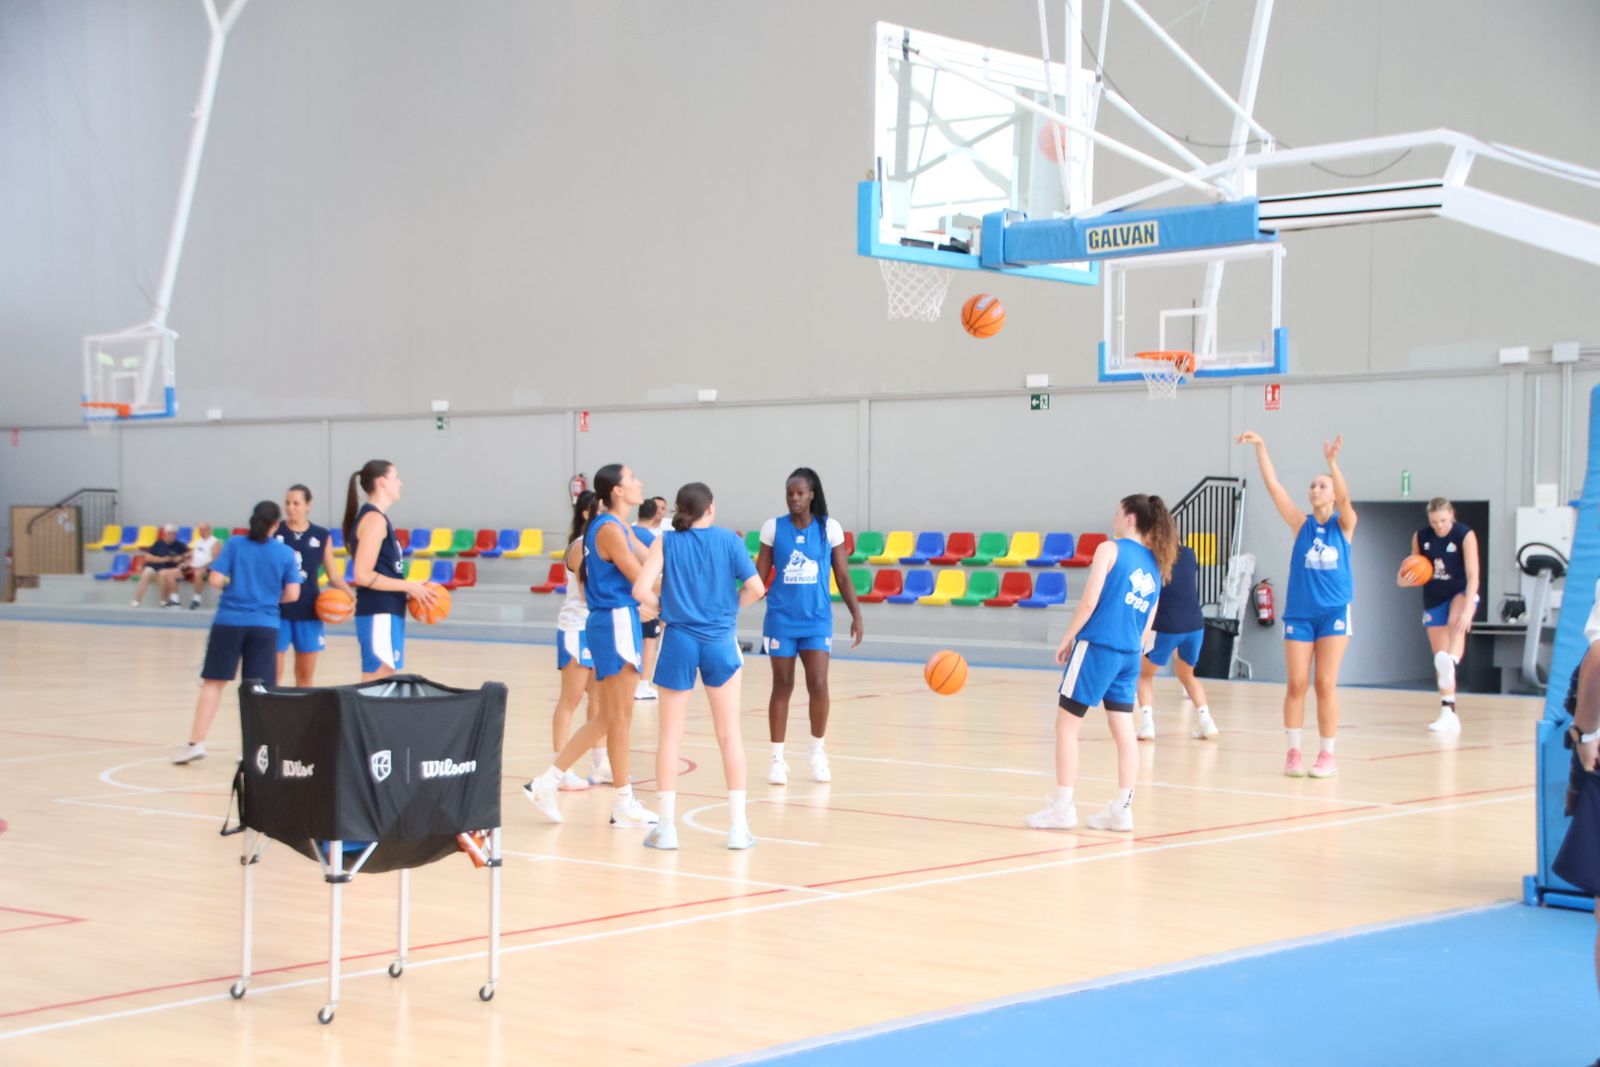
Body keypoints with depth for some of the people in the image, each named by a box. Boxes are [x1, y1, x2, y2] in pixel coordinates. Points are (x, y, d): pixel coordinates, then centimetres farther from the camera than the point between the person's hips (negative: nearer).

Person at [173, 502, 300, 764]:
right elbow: (292, 594, -1)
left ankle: (197, 742, 3)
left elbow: (216, 579, -7)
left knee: (213, 682, 6)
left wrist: (232, 585, 14)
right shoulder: (286, 553, 1)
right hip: (264, 625, 0)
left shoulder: (235, 544, -1)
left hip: (229, 621, 0)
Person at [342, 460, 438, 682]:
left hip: (386, 613, 10)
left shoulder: (376, 518, 16)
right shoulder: (374, 518, -12)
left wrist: (409, 589, 9)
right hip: (378, 615, -10)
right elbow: (363, 575, -19)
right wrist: (409, 587, -14)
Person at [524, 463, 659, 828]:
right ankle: (624, 804, 4)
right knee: (619, 717, -3)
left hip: (616, 623, 10)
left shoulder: (619, 528, 16)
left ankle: (546, 783, 15)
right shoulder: (610, 529, -14)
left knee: (606, 718, 14)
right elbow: (641, 579, -15)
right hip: (616, 622, -10)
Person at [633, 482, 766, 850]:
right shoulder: (728, 540, 0)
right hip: (719, 642, 0)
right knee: (729, 735, 8)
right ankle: (738, 826, 8)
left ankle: (666, 825, 6)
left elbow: (641, 589, -12)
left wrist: (664, 608, 6)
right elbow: (756, 588, -7)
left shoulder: (666, 542, -1)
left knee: (670, 736, 7)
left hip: (679, 641, 0)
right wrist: (731, 607, 10)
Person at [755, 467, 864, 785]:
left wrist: (856, 616, -1)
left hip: (817, 620, 0)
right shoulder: (773, 527, -1)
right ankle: (778, 758, 11)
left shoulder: (829, 528, -1)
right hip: (781, 619, 0)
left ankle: (818, 752, 15)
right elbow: (758, 576, 1)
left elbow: (843, 577, 3)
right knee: (782, 687, 3)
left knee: (818, 685, -6)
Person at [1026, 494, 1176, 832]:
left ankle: (1062, 807, 1)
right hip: (1129, 654, 6)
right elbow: (1147, 625, 16)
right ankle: (1122, 809, 7)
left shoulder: (1110, 550, -5)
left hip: (1096, 646, -6)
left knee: (1067, 723, 2)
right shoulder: (1156, 565, 14)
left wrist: (1067, 639, -3)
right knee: (1124, 731, 7)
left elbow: (1089, 602, -12)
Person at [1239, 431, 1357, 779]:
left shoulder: (1344, 526, 2)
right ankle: (1293, 752, 8)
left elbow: (1345, 497, -18)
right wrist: (1260, 447, -11)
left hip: (1334, 612, -2)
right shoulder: (1302, 525, 4)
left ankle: (1327, 756, 6)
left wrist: (1332, 462, -34)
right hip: (1299, 613, 2)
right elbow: (1274, 486, -2)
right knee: (1296, 684, 0)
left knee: (1325, 685, -1)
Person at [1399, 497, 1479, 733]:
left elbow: (1473, 575, -20)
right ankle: (1448, 713, 7)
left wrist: (1467, 609, -31)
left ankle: (1450, 663, -63)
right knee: (1438, 656, 2)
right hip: (1434, 600, 4)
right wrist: (1405, 579, -15)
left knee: (1456, 623, -39)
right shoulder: (1420, 537, -3)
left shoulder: (1465, 535, -15)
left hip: (1461, 593, -4)